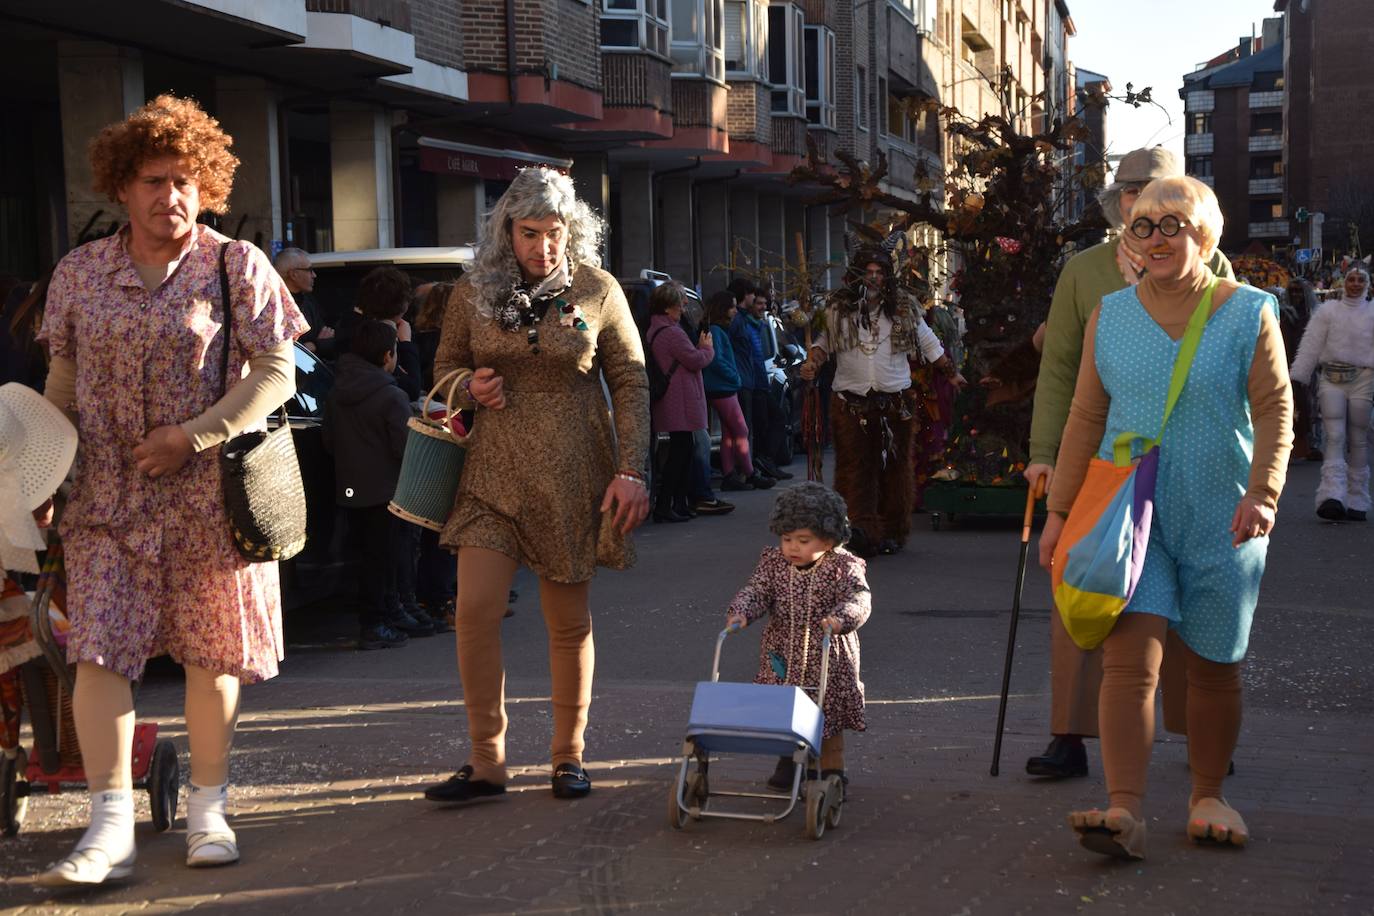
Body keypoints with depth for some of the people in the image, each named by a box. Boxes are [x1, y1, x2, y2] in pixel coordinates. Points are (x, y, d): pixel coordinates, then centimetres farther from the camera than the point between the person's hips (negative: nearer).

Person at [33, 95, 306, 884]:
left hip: (209, 493, -2)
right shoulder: (80, 272, 8)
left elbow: (276, 374, -6)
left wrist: (193, 437, -15)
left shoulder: (237, 266, -1)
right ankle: (111, 826, -4)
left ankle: (209, 808, 20)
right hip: (106, 494, 2)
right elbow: (63, 381, 14)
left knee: (213, 649, 5)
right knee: (99, 648, -6)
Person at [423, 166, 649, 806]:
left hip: (573, 477, -1)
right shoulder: (472, 293, 4)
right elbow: (445, 366, 17)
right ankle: (486, 763, 1)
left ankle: (568, 754, 23)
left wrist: (631, 470, -7)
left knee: (569, 619, 7)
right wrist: (470, 386, -7)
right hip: (494, 475, 1)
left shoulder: (598, 291, 0)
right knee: (475, 610, -10)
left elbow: (631, 383, 2)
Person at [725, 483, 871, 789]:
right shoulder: (773, 562, -4)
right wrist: (740, 612, -30)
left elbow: (859, 599, -26)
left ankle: (832, 768, 26)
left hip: (828, 659, -3)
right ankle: (790, 759, 38)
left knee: (829, 712, 10)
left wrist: (840, 618, -47)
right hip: (783, 655, 3)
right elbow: (756, 591, -9)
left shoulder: (843, 567, -15)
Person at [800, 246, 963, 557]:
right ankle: (863, 530, -19)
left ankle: (892, 532, 13)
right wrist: (812, 362, -4)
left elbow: (928, 343, 18)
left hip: (895, 402, 1)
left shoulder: (903, 308, 7)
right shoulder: (838, 309, 5)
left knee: (895, 468, 4)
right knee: (854, 467, -12)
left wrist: (952, 373, 22)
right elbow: (823, 341, 16)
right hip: (850, 403, -1)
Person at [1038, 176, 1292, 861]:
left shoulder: (1249, 314, 1)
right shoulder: (1110, 316, 7)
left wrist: (1262, 493, -19)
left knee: (1212, 665, 9)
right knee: (1130, 658, -14)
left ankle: (1207, 796, 27)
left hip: (1218, 520, -1)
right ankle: (1126, 812, -18)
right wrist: (1060, 509, 8)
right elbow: (1086, 417, 10)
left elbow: (1275, 414, -3)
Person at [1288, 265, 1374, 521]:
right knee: (1334, 437, -11)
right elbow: (1311, 346, 6)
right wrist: (1295, 378, 0)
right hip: (1332, 377, -1)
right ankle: (1333, 497, -22)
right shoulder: (1328, 310, 10)